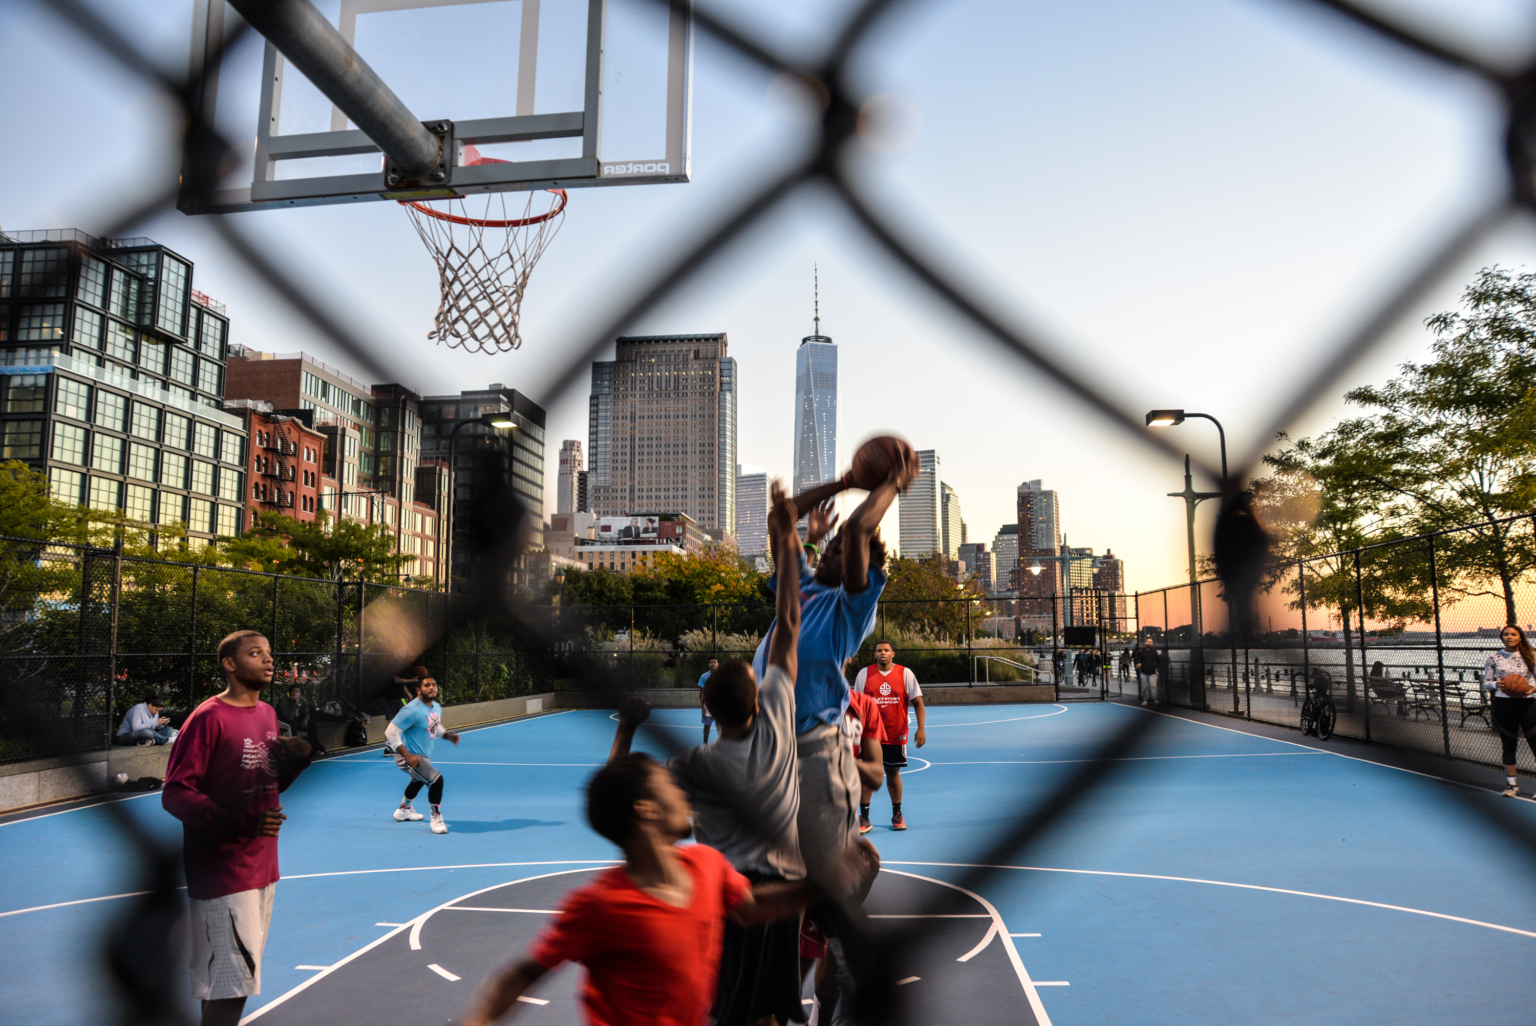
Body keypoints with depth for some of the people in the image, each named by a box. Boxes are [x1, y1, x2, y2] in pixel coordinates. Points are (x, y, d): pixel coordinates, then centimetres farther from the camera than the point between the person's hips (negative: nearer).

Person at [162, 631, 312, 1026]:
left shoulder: (268, 714, 10)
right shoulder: (208, 718, -14)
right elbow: (175, 794, -16)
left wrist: (293, 764, -2)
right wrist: (242, 822, -26)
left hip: (262, 869, 8)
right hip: (223, 874, -7)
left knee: (239, 978, 15)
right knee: (232, 986, -4)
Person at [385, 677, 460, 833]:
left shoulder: (437, 707, 1)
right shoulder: (412, 711, -26)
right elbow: (391, 732, -26)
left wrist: (448, 735, -4)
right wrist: (407, 755, -30)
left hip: (424, 755, 10)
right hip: (410, 757, -10)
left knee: (419, 780, 34)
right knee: (436, 780, -21)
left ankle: (404, 810, 60)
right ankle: (436, 818, -2)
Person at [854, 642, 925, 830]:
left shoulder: (905, 673, -2)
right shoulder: (864, 674, -1)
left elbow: (918, 702, -3)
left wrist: (921, 728, -13)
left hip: (896, 735, 0)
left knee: (893, 773, 11)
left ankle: (897, 815, 28)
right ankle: (863, 816, 7)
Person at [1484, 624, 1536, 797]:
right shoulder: (1493, 659, 3)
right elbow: (1486, 682, 5)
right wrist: (1497, 684, -16)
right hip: (1503, 705, 1)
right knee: (1509, 745, 9)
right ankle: (1512, 784, 20)